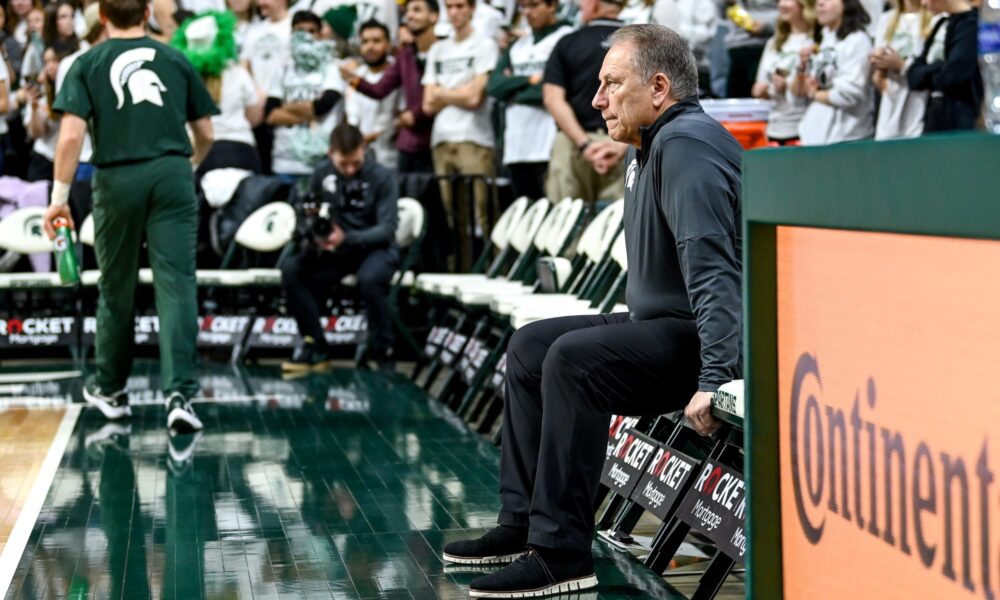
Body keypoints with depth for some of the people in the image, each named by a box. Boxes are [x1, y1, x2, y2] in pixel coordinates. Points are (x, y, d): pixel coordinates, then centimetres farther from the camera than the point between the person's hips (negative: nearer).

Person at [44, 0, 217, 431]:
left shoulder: (88, 64, 6)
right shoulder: (175, 60, 12)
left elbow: (71, 134, -6)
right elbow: (205, 133, 16)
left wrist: (60, 195, -2)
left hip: (117, 180, 0)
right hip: (172, 175, 0)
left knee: (116, 289, 14)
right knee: (176, 287, -4)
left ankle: (111, 391, 29)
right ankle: (179, 395, -14)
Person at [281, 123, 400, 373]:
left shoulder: (382, 177, -10)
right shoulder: (322, 174, 0)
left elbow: (387, 229, -16)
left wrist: (347, 238, -32)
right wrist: (313, 233, -13)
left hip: (375, 247, -4)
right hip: (334, 249, 4)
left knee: (369, 278, -38)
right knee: (291, 269, -22)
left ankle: (383, 353, -21)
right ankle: (315, 347, -11)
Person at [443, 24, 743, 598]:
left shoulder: (686, 144, -19)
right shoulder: (650, 148, 17)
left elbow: (712, 268, -30)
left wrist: (714, 379, -36)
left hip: (705, 337, -12)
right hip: (663, 325, 12)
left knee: (574, 359, -28)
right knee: (531, 345, 13)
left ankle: (562, 552, -25)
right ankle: (524, 522, 11)